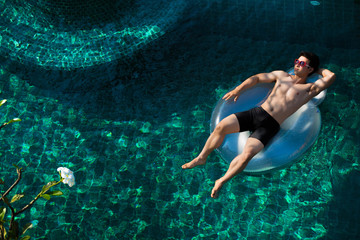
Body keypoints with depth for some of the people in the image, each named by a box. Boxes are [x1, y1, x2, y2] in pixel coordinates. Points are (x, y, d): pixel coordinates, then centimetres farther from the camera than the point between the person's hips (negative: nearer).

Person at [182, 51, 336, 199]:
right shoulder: (281, 75, 20)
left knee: (248, 152, -27)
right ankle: (201, 158, 5)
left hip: (270, 126, -4)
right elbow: (257, 78, 22)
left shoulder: (309, 89, 8)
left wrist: (318, 70, 17)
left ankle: (221, 181, -14)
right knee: (221, 126, -15)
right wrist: (238, 90, 12)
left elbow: (331, 76, -2)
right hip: (256, 113, 4)